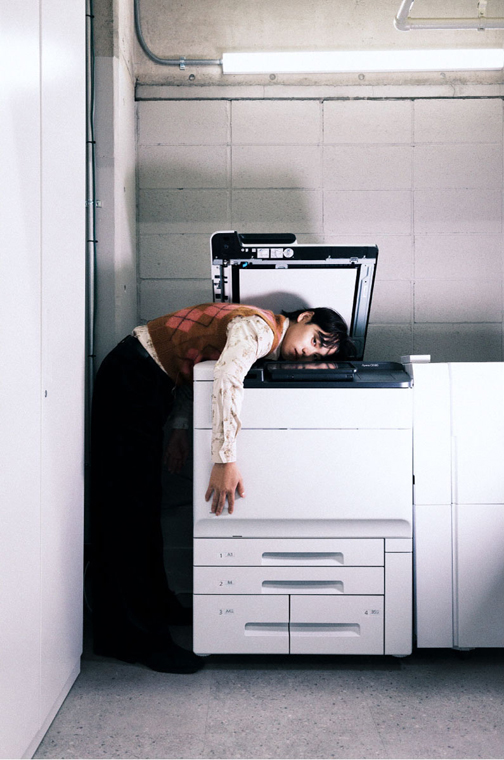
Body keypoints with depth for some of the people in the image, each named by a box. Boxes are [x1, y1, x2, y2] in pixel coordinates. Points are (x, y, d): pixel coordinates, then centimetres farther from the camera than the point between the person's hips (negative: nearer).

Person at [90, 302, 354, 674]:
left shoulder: (265, 341, 11)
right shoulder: (261, 327, -17)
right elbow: (227, 380, -34)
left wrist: (181, 427, 10)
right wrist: (225, 460, -33)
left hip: (150, 383, 10)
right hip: (132, 377, -10)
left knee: (143, 507, 16)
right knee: (131, 509, -9)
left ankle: (154, 604, 29)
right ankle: (139, 638, -5)